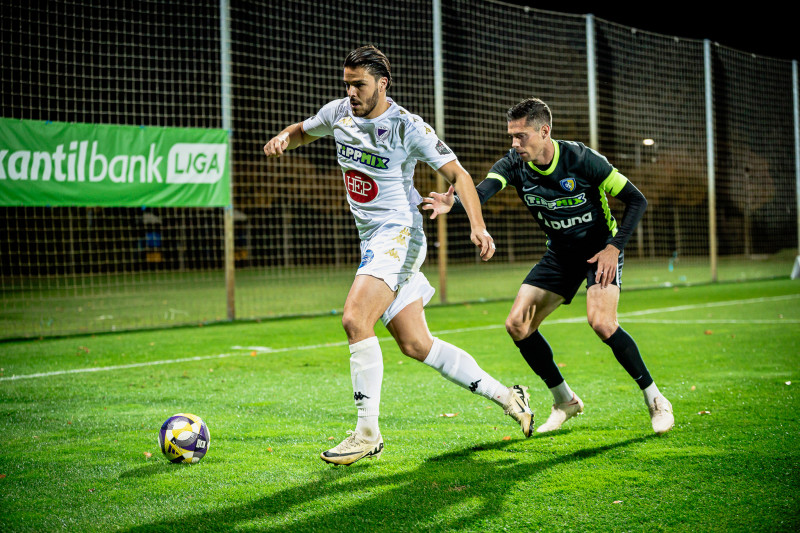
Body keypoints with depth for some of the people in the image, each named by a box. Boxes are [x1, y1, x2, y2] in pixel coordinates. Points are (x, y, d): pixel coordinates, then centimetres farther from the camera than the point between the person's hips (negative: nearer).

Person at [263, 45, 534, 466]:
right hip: (372, 240, 7)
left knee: (355, 318, -24)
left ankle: (368, 433, -16)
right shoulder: (338, 113, 7)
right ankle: (505, 395, 19)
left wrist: (477, 226, -18)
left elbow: (457, 173, -6)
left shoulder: (408, 127, -11)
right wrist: (283, 138, 2)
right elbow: (303, 131, 26)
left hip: (399, 232, -7)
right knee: (416, 345, 6)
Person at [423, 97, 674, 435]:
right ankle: (565, 401, 13)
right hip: (560, 253, 5)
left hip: (600, 248, -5)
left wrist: (614, 247, -22)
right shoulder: (513, 164, -13)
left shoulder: (582, 160, -23)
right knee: (517, 324, -6)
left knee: (601, 322, -27)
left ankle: (655, 400, -8)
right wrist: (452, 202, -55)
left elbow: (636, 200, -14)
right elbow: (480, 192, -33)